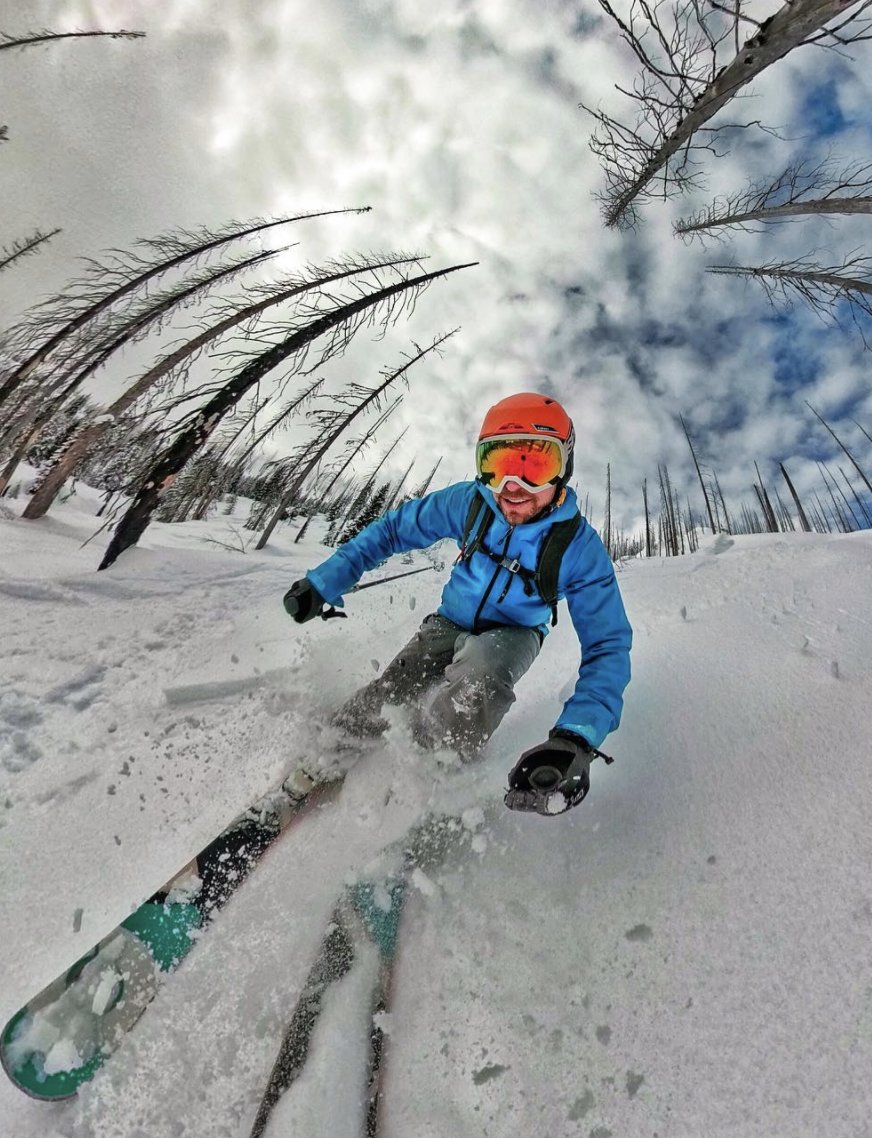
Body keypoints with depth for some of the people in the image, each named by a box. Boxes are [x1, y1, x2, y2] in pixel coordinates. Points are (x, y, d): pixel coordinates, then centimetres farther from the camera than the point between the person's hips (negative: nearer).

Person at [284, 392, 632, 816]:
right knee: (374, 712, -20)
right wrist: (323, 582, -12)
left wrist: (577, 738, -44)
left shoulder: (580, 548, -26)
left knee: (471, 690, -38)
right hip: (450, 623, 2)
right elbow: (394, 529, -7)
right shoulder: (470, 502, -21)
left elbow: (607, 646, -26)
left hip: (512, 634, -1)